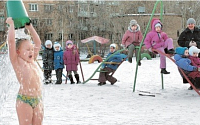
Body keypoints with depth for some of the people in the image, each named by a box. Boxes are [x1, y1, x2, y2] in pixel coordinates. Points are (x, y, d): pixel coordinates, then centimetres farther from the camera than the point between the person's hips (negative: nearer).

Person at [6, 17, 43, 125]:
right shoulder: (17, 62, -1)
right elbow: (11, 41, -10)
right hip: (24, 100, -6)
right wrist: (11, 24, 0)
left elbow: (38, 42, 25)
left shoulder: (33, 61, 15)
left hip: (38, 99, 6)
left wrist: (30, 27, 25)